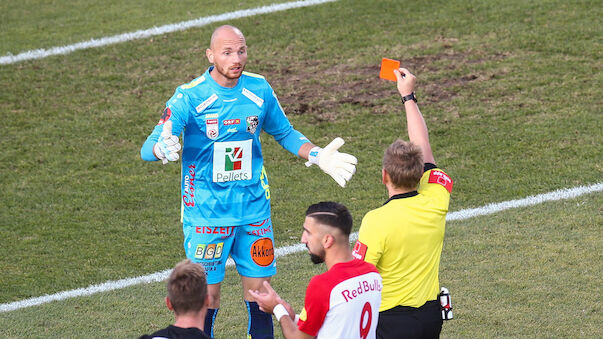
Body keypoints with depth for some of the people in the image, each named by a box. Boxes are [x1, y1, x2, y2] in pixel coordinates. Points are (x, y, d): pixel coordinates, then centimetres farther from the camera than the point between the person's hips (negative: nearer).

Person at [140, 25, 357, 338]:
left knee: (259, 286, 8)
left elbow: (284, 133, 16)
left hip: (253, 205, 4)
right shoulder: (189, 97, -14)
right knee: (208, 291, 1)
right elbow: (148, 148, -19)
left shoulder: (259, 89, -1)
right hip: (206, 213, -4)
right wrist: (163, 148, -43)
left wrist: (317, 156, 0)